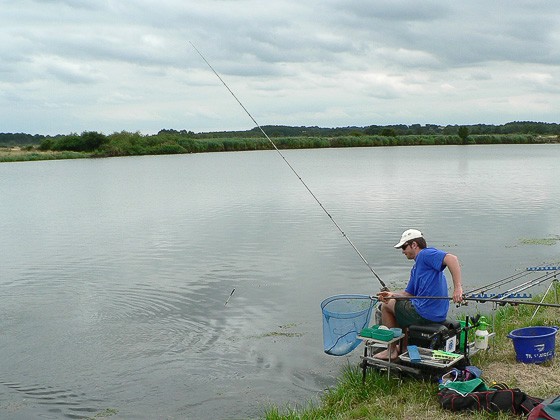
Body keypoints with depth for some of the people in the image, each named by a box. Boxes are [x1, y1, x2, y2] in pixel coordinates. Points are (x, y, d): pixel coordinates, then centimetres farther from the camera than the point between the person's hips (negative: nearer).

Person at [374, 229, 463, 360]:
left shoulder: (426, 254, -12)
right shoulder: (416, 267, 20)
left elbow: (452, 259, -28)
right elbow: (408, 293, 19)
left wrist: (457, 287, -33)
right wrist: (392, 295, 0)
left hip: (424, 314, -11)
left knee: (385, 306, 9)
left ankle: (392, 350, 15)